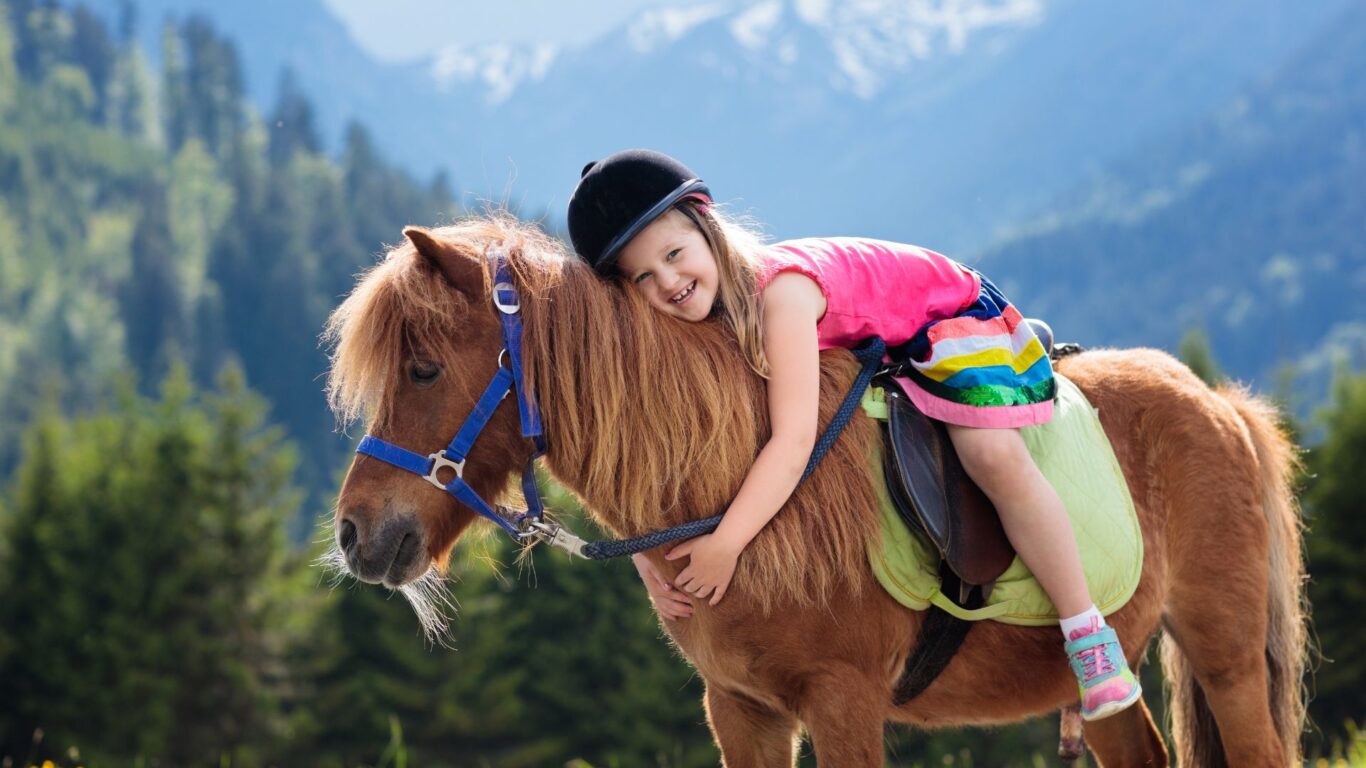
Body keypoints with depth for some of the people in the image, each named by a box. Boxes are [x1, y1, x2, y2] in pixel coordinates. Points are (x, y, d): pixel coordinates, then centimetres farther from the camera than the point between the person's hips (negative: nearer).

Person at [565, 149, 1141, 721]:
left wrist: (724, 545, -48)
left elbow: (794, 442, -46)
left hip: (951, 313, -8)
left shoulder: (781, 289, -41)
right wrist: (643, 550, -26)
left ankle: (1090, 637, -16)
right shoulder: (692, 322, -18)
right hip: (865, 347, 8)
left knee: (995, 459, -28)